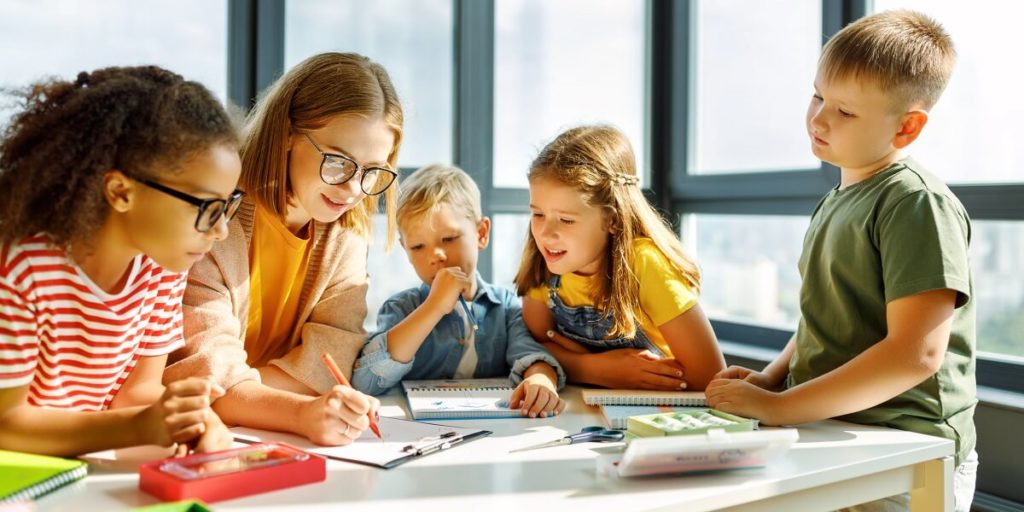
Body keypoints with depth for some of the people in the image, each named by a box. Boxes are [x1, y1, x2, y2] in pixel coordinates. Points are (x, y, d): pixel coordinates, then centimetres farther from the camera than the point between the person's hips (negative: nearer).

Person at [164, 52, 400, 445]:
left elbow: (328, 360, -7)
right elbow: (202, 374, -22)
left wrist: (233, 392, -22)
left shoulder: (345, 230, 0)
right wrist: (303, 413, -38)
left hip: (266, 445, 4)